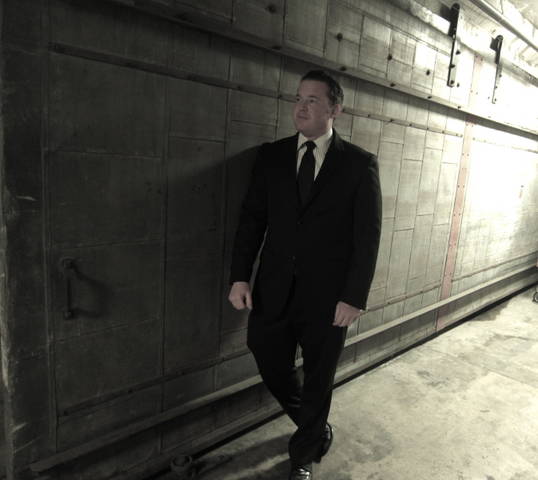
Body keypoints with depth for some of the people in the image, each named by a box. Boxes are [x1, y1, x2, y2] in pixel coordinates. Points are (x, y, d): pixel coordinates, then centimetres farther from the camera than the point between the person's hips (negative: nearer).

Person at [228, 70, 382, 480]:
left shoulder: (360, 164, -3)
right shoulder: (271, 156, 4)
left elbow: (368, 235, -5)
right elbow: (252, 219, 3)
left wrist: (355, 296, -9)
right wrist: (240, 277, -4)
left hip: (328, 296, -2)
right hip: (274, 290, 3)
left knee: (318, 380, 14)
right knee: (273, 368, 15)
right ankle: (316, 428, 48)